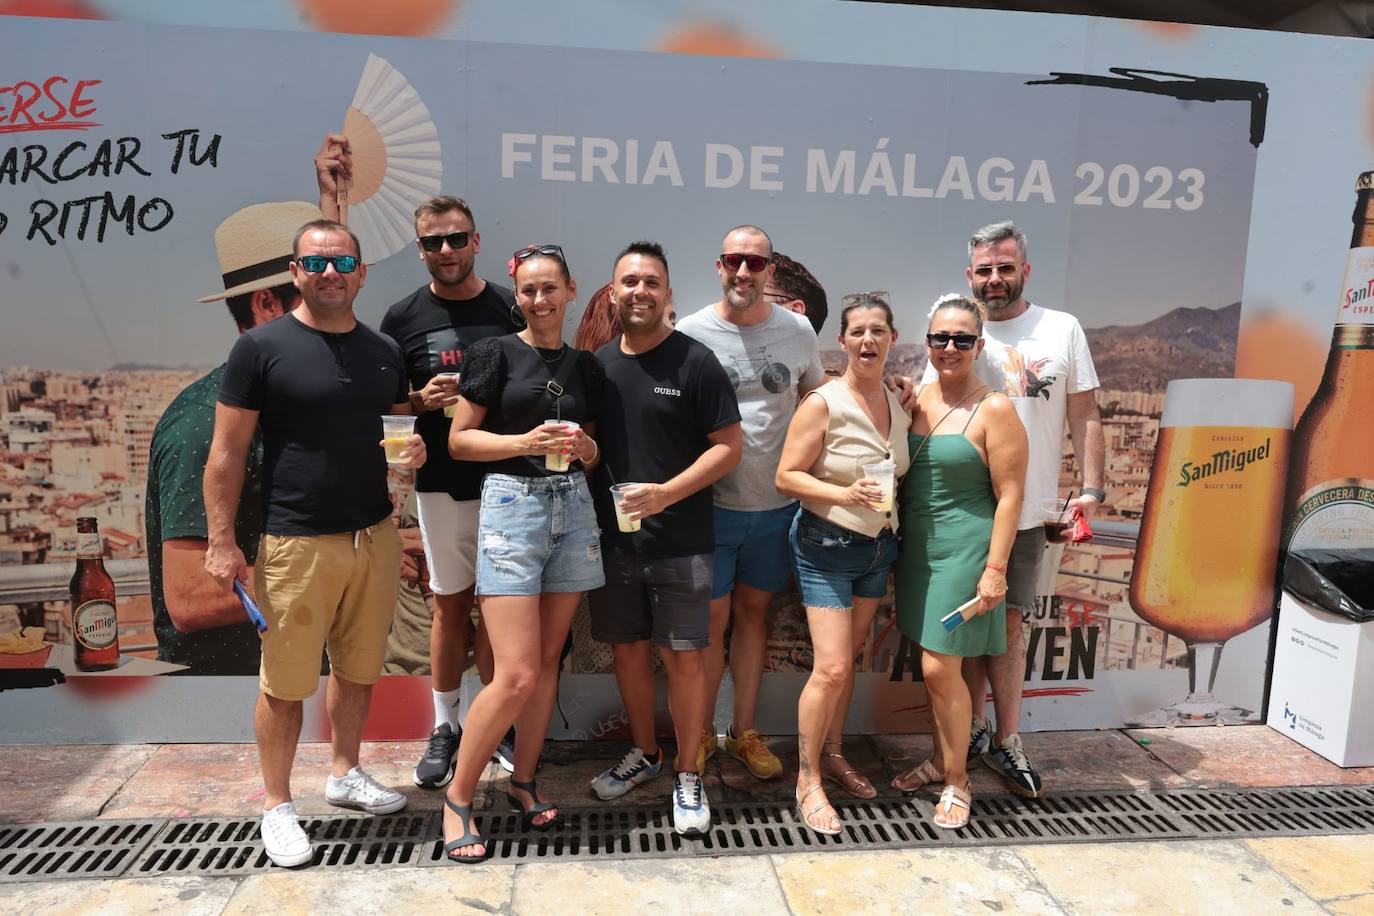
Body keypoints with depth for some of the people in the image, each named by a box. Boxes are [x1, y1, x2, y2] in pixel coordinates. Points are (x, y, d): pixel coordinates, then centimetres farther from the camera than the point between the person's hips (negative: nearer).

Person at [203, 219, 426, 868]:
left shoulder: (384, 352, 9)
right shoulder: (262, 347, -5)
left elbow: (403, 426, 21)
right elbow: (227, 453, -5)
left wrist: (414, 450, -3)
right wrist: (221, 542, -9)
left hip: (375, 538, 5)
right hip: (296, 545, -4)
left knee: (358, 670, 16)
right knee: (286, 685, 5)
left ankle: (344, 774, 36)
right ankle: (277, 805, 24)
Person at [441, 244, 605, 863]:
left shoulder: (585, 366, 13)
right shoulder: (495, 353, 0)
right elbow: (459, 440, -2)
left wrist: (584, 448, -4)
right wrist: (526, 442, -16)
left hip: (572, 506, 5)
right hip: (512, 504, -5)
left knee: (547, 660, 10)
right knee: (516, 673, -9)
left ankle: (524, 781, 28)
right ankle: (457, 797, 10)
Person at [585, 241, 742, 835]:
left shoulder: (694, 362, -7)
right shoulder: (599, 363, 7)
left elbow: (728, 447, -9)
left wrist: (666, 493, -19)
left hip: (679, 541, -4)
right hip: (614, 537, 5)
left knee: (683, 656, 2)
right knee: (628, 648, 15)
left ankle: (687, 776, 19)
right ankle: (644, 753, 36)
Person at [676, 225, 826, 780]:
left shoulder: (797, 330, 3)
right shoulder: (690, 333, -5)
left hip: (775, 504, 3)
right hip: (711, 503, -2)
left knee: (753, 612, 14)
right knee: (712, 618, 4)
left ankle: (745, 732, 29)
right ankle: (700, 735, 23)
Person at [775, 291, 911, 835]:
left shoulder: (900, 404, 4)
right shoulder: (823, 403, -16)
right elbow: (786, 477, -16)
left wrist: (888, 505, 2)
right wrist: (845, 494, -28)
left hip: (879, 545, 6)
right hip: (826, 546, -6)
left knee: (851, 655, 16)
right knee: (831, 667, -8)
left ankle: (832, 754, 35)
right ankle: (807, 780, 10)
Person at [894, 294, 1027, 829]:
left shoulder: (993, 410, -11)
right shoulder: (916, 399, 6)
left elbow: (1008, 496, -12)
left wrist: (995, 569, -15)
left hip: (962, 550, -6)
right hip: (917, 547, 6)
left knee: (940, 669, -3)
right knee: (933, 666, 15)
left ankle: (957, 780, 17)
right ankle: (939, 761, 33)